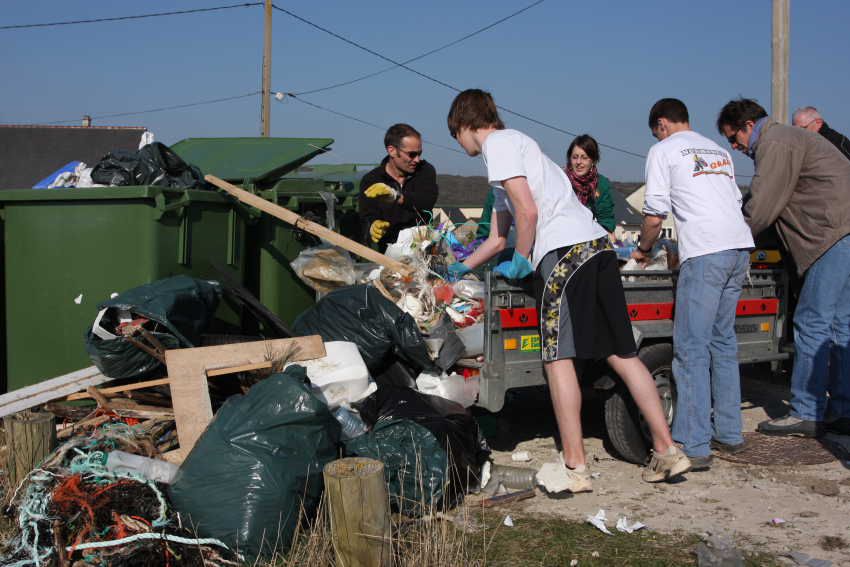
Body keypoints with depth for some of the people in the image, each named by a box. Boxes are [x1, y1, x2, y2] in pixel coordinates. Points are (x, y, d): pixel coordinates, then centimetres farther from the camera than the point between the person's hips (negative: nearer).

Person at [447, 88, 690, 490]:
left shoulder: (499, 144, 1)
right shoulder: (514, 145, 31)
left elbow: (528, 211, -12)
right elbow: (498, 238, 36)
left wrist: (521, 260, 1)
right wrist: (461, 269, 45)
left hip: (565, 251, -9)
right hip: (597, 245, 9)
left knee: (558, 357, -5)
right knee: (622, 354, 9)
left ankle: (574, 467, -3)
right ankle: (667, 451, 10)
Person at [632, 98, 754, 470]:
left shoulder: (663, 150, 5)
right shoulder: (718, 150, 26)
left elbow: (655, 214, -1)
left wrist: (643, 249, 17)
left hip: (705, 254, -8)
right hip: (740, 247, 8)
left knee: (691, 349, -6)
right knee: (723, 342, 16)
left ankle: (694, 447, -8)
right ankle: (729, 434, 21)